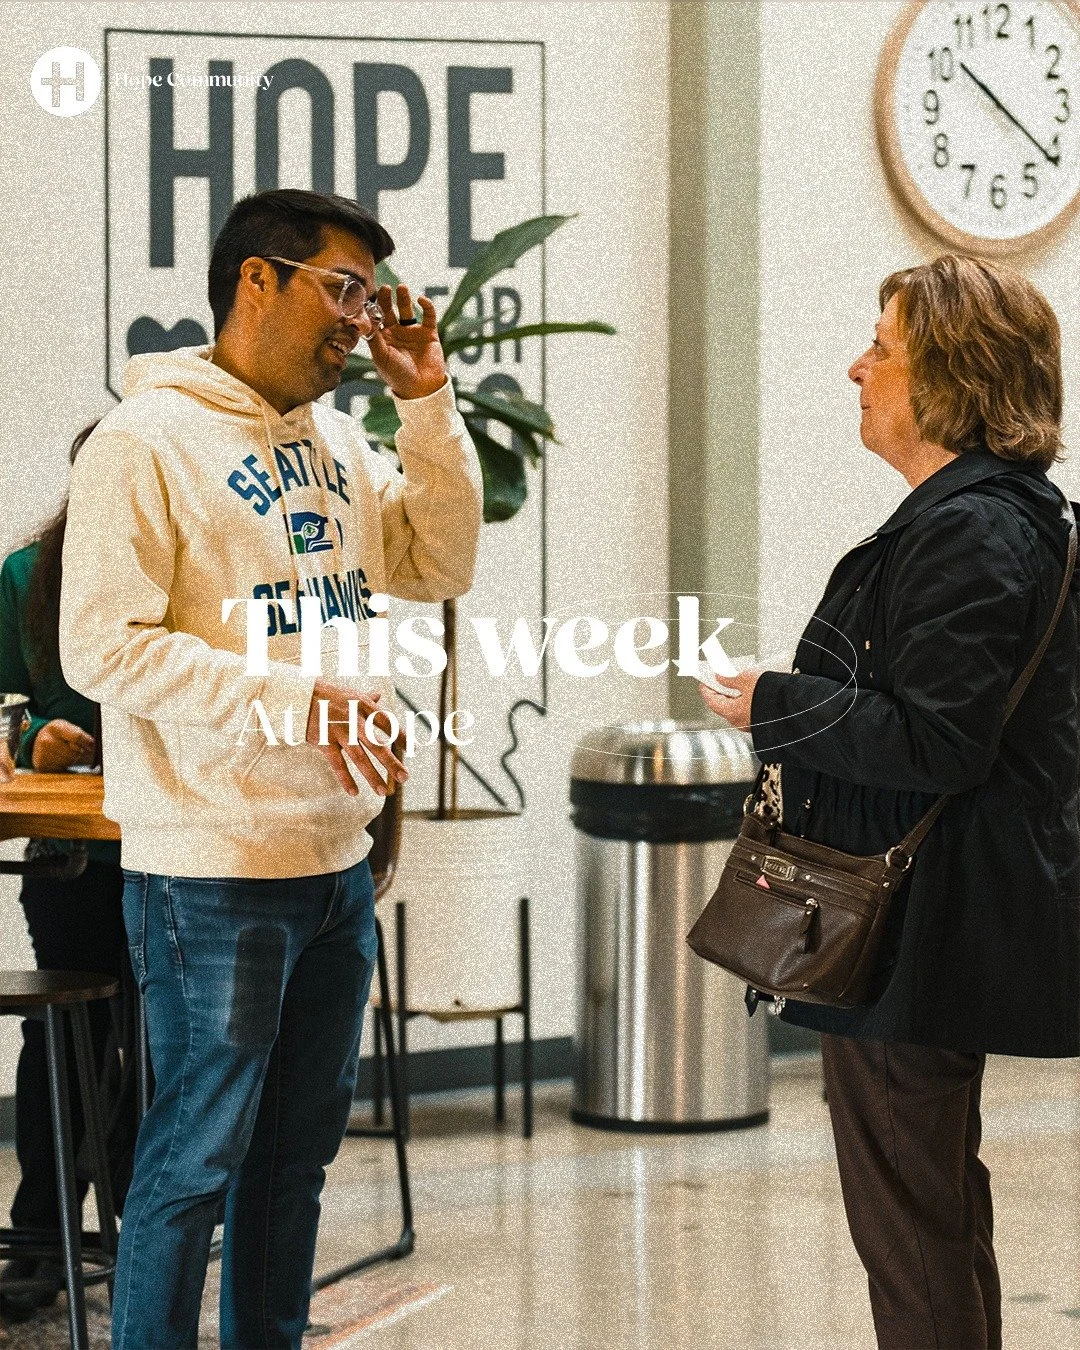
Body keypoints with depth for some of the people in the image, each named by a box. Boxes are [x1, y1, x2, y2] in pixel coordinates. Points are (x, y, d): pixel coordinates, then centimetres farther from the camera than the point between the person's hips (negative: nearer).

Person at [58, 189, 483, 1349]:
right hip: (211, 872, -8)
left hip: (335, 860, 8)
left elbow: (439, 563, 15)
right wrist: (292, 703, -24)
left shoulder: (332, 438, 13)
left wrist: (425, 398, 6)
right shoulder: (148, 440, -12)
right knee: (198, 1158, -2)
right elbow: (103, 645, -18)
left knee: (297, 1149, 16)